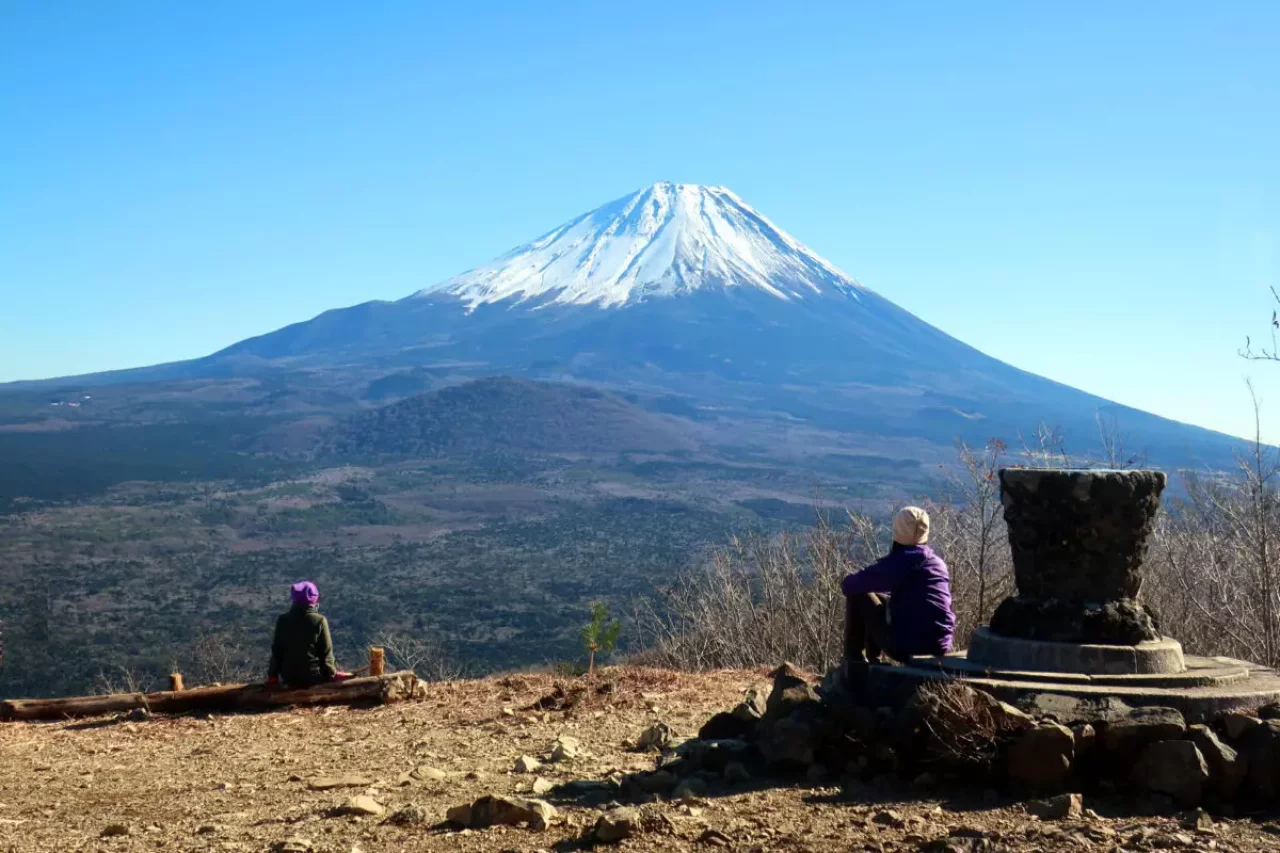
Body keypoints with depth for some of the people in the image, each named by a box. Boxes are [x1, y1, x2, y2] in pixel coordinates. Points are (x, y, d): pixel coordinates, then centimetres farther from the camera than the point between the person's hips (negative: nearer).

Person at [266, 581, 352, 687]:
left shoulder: (283, 620, -4)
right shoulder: (319, 621, -12)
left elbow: (276, 650, 2)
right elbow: (326, 652, -7)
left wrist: (273, 675, 12)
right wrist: (331, 673, 6)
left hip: (288, 678, 3)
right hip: (313, 677, -3)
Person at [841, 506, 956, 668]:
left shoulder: (900, 560, -9)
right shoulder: (938, 562, 13)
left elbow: (849, 585, -9)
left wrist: (849, 582, 15)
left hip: (905, 646, -7)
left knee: (857, 595, 9)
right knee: (882, 599, 28)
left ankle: (854, 659, 14)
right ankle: (871, 660, 34)